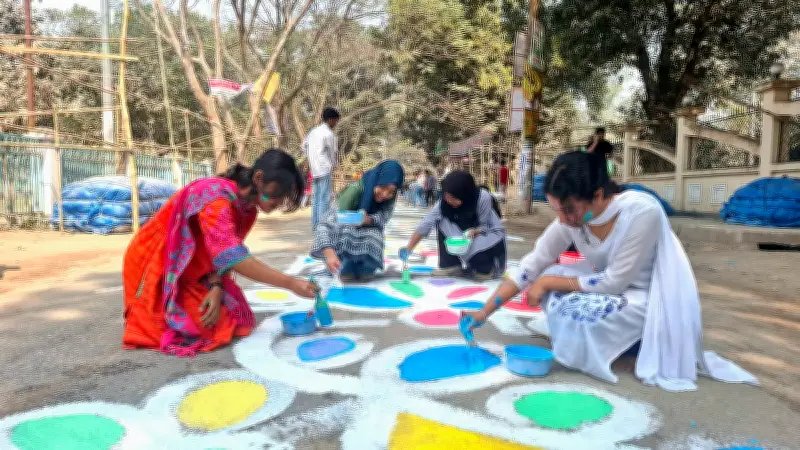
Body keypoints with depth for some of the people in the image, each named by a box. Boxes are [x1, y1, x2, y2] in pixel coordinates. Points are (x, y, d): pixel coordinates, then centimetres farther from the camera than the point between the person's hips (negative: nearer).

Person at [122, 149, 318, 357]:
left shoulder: (249, 208, -5)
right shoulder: (215, 194, -32)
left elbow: (225, 254, -3)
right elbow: (232, 257, -41)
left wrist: (216, 287, -23)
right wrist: (291, 283, -42)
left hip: (190, 270, 8)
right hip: (157, 267, -7)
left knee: (237, 316, 1)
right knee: (210, 324, -14)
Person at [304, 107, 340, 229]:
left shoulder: (313, 131, 14)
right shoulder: (329, 134, -10)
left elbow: (304, 146, 19)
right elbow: (333, 152, -5)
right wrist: (334, 165, 11)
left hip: (315, 170, 8)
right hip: (325, 169, -8)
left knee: (316, 199, 11)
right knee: (324, 199, -7)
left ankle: (315, 225, 14)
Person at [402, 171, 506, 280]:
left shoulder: (483, 197, -28)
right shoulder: (444, 202, -19)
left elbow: (485, 227, -18)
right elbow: (425, 225, -23)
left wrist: (473, 232, -39)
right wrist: (408, 250, -32)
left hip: (490, 233, -4)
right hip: (466, 235, 4)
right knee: (442, 222, -17)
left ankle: (486, 266, -3)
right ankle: (452, 265, -11)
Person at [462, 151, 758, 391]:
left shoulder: (642, 211, -32)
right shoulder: (571, 218, -15)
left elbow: (615, 282, -26)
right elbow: (531, 267, -10)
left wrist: (550, 282, -20)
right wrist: (484, 313, -12)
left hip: (651, 297, -7)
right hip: (612, 283, 7)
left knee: (570, 310, -25)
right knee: (552, 282, -10)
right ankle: (620, 338, 5)